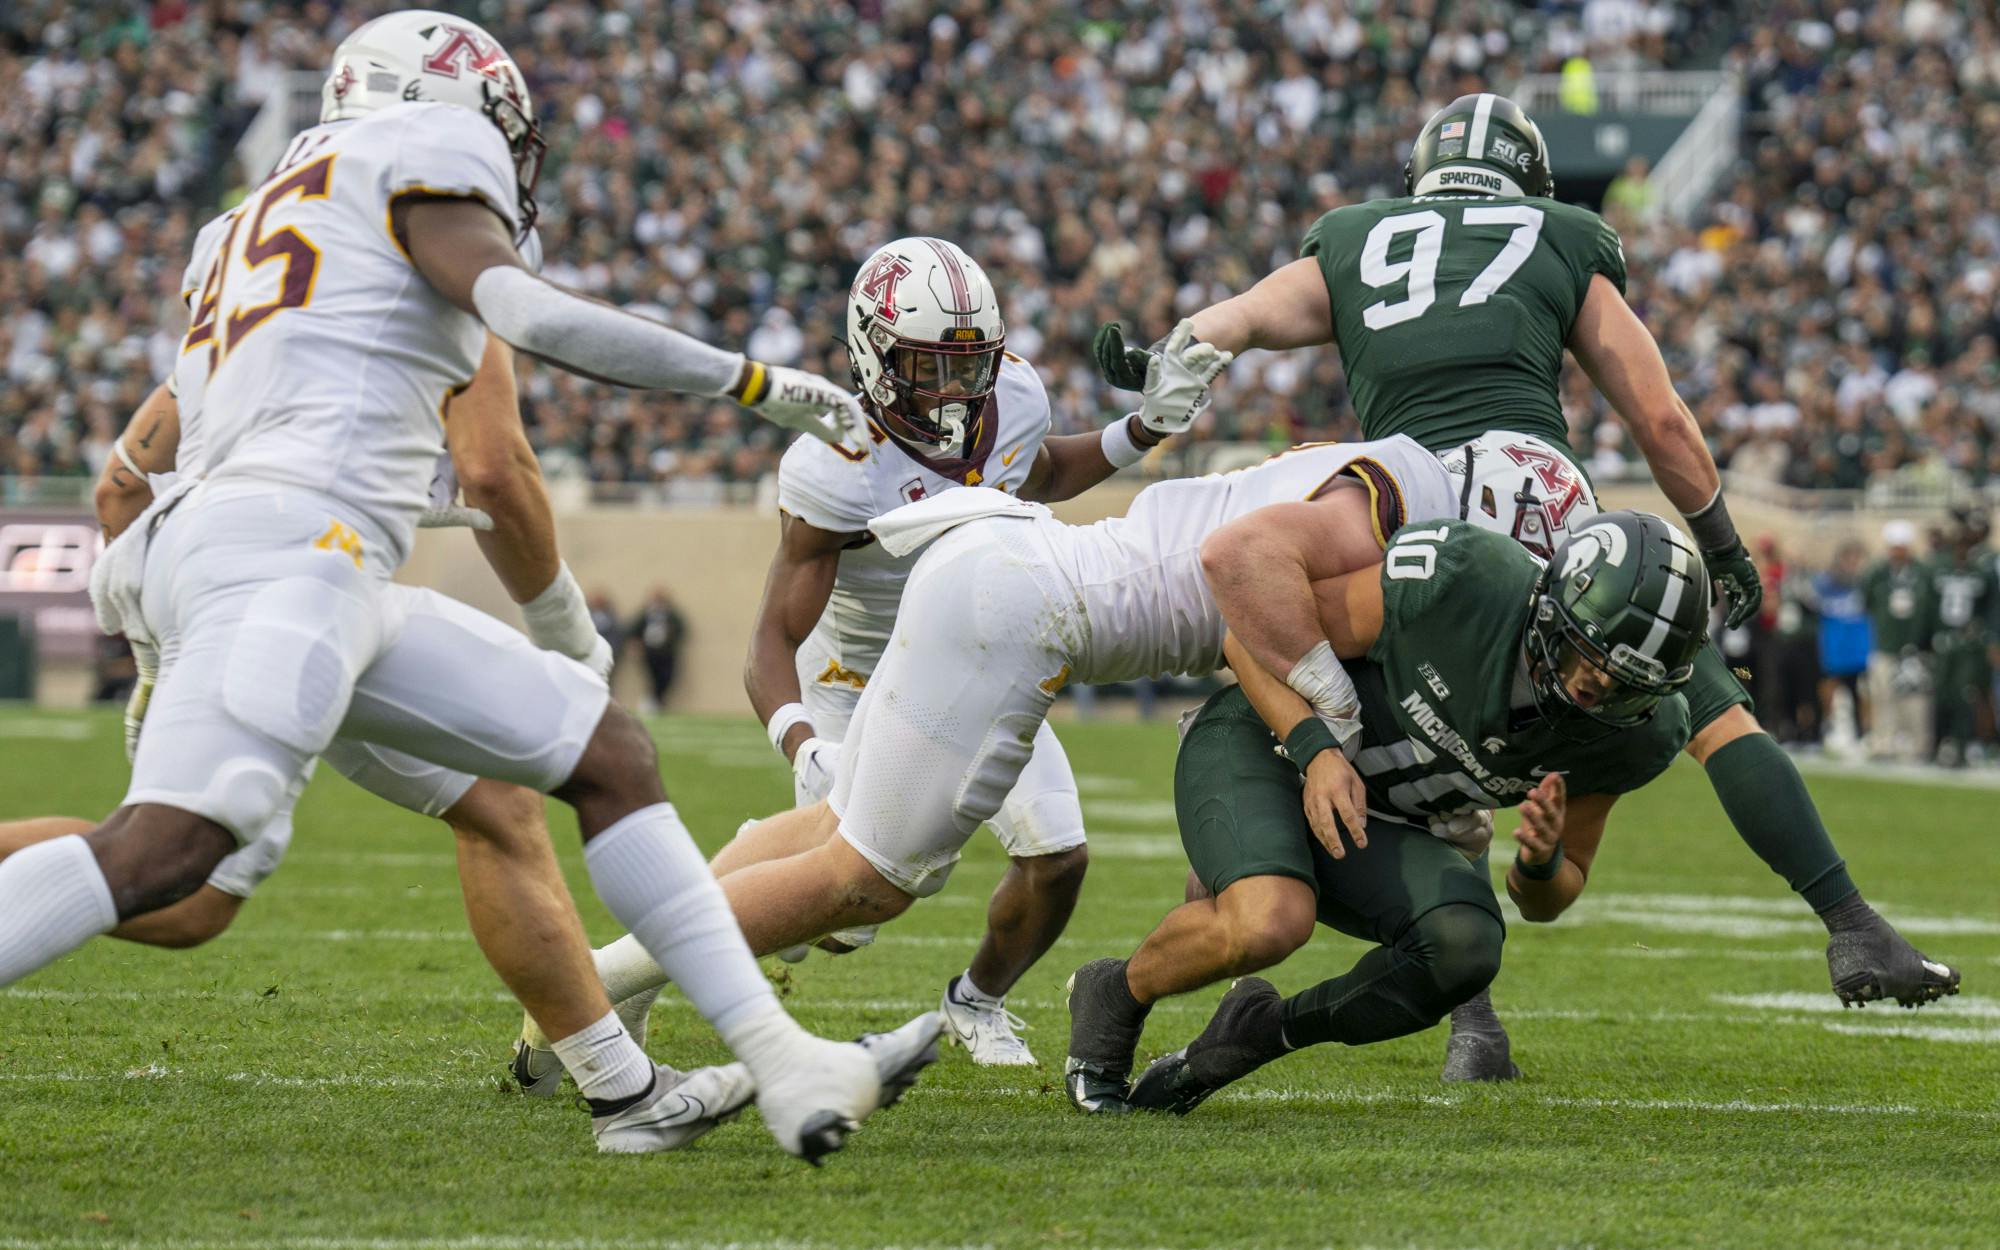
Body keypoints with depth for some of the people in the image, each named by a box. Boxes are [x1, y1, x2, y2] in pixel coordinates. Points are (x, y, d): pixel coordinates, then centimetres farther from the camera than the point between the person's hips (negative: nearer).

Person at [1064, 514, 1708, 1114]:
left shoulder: (1636, 734, -13)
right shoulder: (1464, 579, -29)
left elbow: (1546, 901, 1)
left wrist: (1543, 861, -23)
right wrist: (1317, 751, -33)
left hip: (1387, 826, 5)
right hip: (1262, 742, -4)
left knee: (1465, 948, -27)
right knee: (1269, 924, -35)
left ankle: (1259, 1030, -2)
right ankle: (1117, 993, -1)